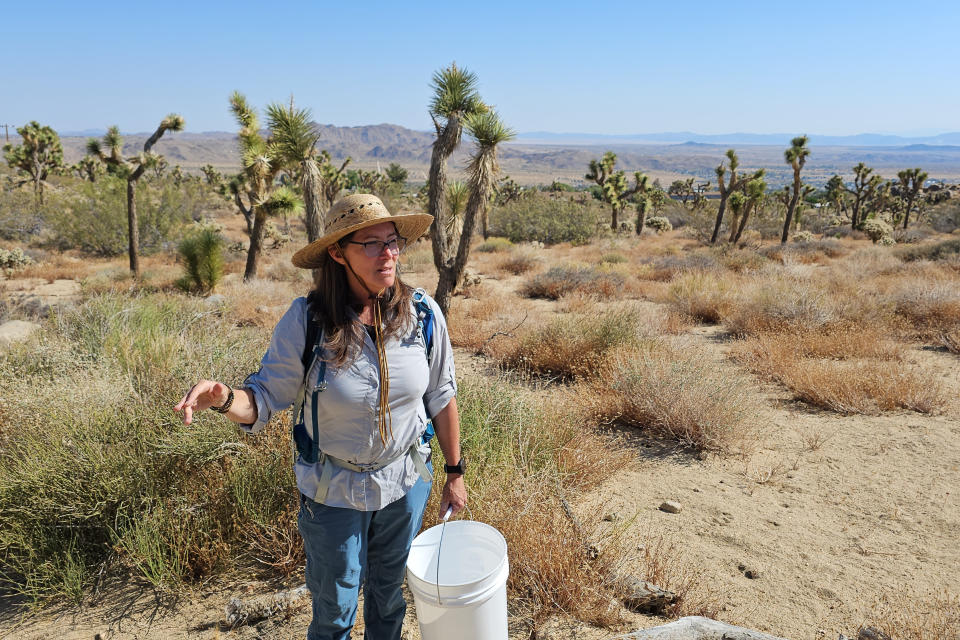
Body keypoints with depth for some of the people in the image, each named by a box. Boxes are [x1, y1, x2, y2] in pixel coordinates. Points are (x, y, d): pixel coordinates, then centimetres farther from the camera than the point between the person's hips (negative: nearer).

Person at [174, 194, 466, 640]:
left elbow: (440, 399, -3)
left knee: (389, 591, 26)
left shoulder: (423, 314, -15)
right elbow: (265, 398, -13)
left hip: (406, 485, 2)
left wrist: (455, 472, 4)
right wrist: (225, 399, -36)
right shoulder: (306, 320, -21)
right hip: (334, 492, -2)